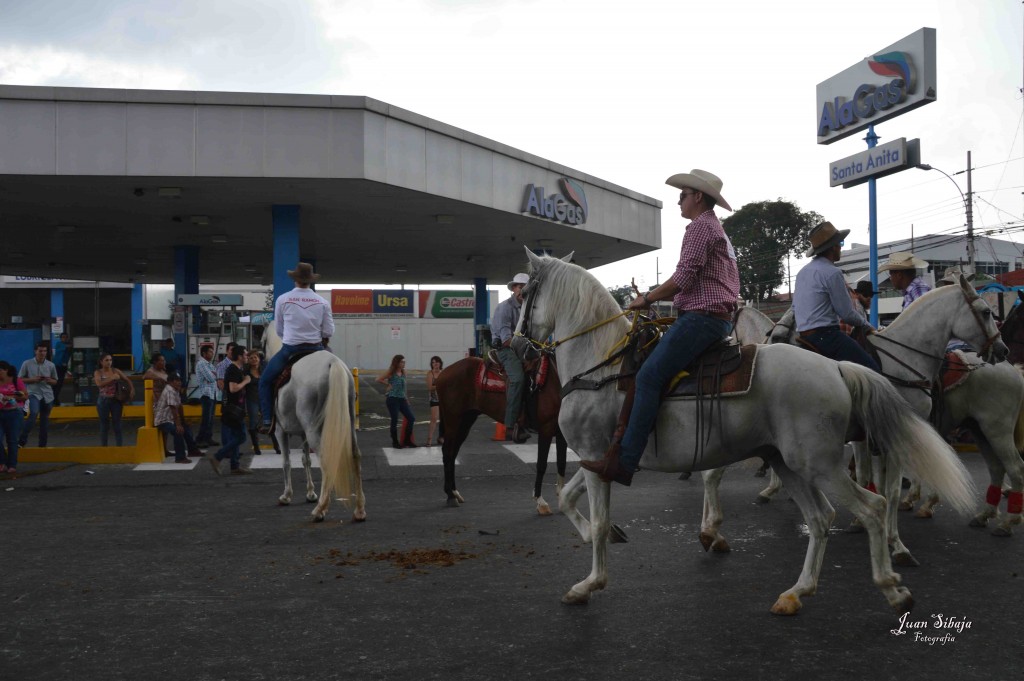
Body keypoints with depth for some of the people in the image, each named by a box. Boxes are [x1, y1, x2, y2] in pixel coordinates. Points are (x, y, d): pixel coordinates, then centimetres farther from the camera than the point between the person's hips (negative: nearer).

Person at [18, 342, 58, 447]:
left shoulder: (51, 365, 5)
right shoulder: (27, 363, -2)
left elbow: (55, 381, 13)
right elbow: (19, 379, 3)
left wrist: (49, 380, -10)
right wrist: (33, 380, -13)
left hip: (47, 395, 4)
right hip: (33, 393, -4)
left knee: (45, 420, 9)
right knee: (34, 413, -27)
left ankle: (42, 444, 20)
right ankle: (22, 440, -18)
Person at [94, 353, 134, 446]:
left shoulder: (116, 371, 4)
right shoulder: (98, 372, 0)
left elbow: (127, 380, 6)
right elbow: (99, 384, -17)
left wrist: (132, 389, -12)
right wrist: (112, 378, -24)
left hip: (116, 400, 1)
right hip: (103, 400, -1)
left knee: (117, 424, 3)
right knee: (104, 425, 6)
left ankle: (120, 446, 7)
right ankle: (103, 446, 13)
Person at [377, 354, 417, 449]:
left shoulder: (403, 372, 10)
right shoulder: (390, 372, -6)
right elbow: (378, 379, -9)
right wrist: (388, 384, -4)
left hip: (402, 399, 6)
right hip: (392, 399, -6)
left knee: (411, 418, 1)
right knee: (394, 420, -1)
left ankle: (407, 440, 13)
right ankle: (395, 442, 12)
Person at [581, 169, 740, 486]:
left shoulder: (700, 226, -6)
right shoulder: (718, 231, 27)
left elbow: (684, 277, -16)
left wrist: (647, 299, -5)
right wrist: (660, 296, 21)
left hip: (700, 317, -11)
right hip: (719, 317, 11)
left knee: (648, 376, -19)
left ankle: (623, 463, -25)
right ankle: (625, 443, 11)